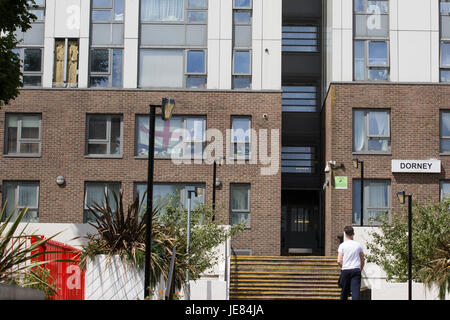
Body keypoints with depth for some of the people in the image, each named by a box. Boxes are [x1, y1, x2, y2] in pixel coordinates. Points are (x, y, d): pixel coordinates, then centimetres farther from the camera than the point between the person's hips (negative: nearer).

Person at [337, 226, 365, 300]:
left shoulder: (342, 245, -2)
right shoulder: (358, 245, 4)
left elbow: (339, 261, -7)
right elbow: (362, 260, 9)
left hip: (345, 271, 0)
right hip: (356, 270, 0)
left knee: (344, 292, 13)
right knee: (356, 291, -8)